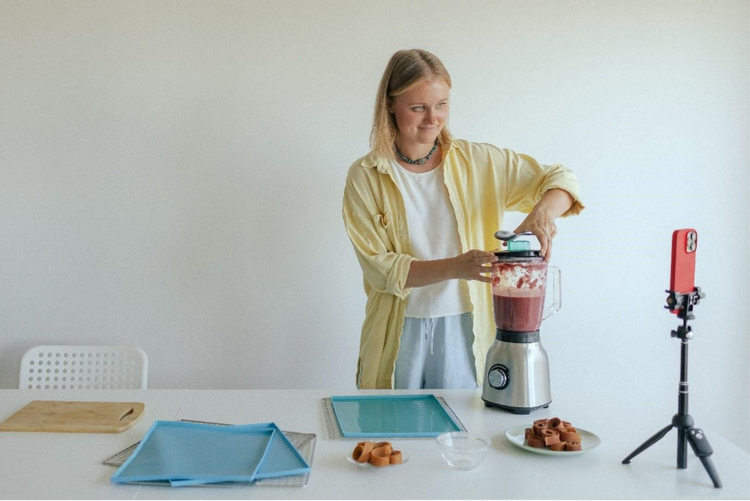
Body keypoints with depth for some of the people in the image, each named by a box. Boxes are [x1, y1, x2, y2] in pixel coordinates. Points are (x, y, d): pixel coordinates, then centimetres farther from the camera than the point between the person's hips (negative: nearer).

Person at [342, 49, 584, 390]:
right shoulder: (365, 177, -5)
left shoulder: (478, 163, 0)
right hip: (398, 336, -1)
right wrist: (455, 267, -25)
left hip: (464, 332, 1)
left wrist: (543, 211, -22)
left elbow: (561, 179, 2)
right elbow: (380, 267, -11)